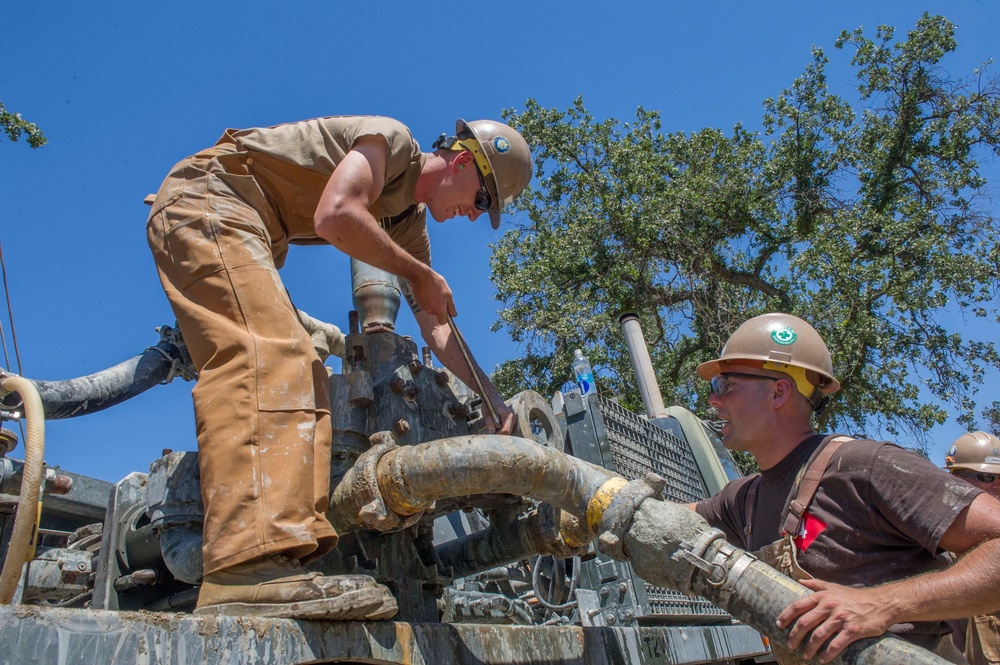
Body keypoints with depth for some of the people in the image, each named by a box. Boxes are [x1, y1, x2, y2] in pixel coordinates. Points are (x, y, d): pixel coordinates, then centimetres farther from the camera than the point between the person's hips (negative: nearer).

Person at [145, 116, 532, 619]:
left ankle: (293, 545, -12)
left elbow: (436, 324, 15)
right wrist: (421, 275, -15)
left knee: (301, 376, -3)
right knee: (267, 352, -29)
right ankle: (250, 571, -42)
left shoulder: (411, 221, 16)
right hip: (208, 200, -10)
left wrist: (494, 402, 9)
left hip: (251, 239, 10)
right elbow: (334, 216, -27)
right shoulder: (391, 139, -9)